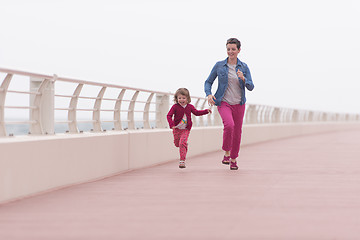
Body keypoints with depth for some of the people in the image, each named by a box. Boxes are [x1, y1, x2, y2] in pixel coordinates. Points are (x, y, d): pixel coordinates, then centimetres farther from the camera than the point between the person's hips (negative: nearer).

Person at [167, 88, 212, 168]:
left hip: (186, 129, -1)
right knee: (177, 143, 15)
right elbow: (169, 115, -15)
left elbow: (197, 112, 13)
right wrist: (171, 124, -31)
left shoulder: (190, 107, -1)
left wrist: (206, 111, 3)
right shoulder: (175, 107, -10)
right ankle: (185, 145, 53)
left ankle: (182, 161, -15)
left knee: (182, 143, -17)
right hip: (177, 129, 1)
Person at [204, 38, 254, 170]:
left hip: (239, 104, 2)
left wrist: (243, 78, -22)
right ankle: (226, 153, -8)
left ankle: (233, 159, 27)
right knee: (229, 125, -28)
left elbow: (251, 87, -3)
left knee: (237, 133, 7)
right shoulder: (219, 65, -1)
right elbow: (208, 82, 6)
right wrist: (208, 94, -13)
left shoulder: (244, 67, 2)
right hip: (224, 103, -2)